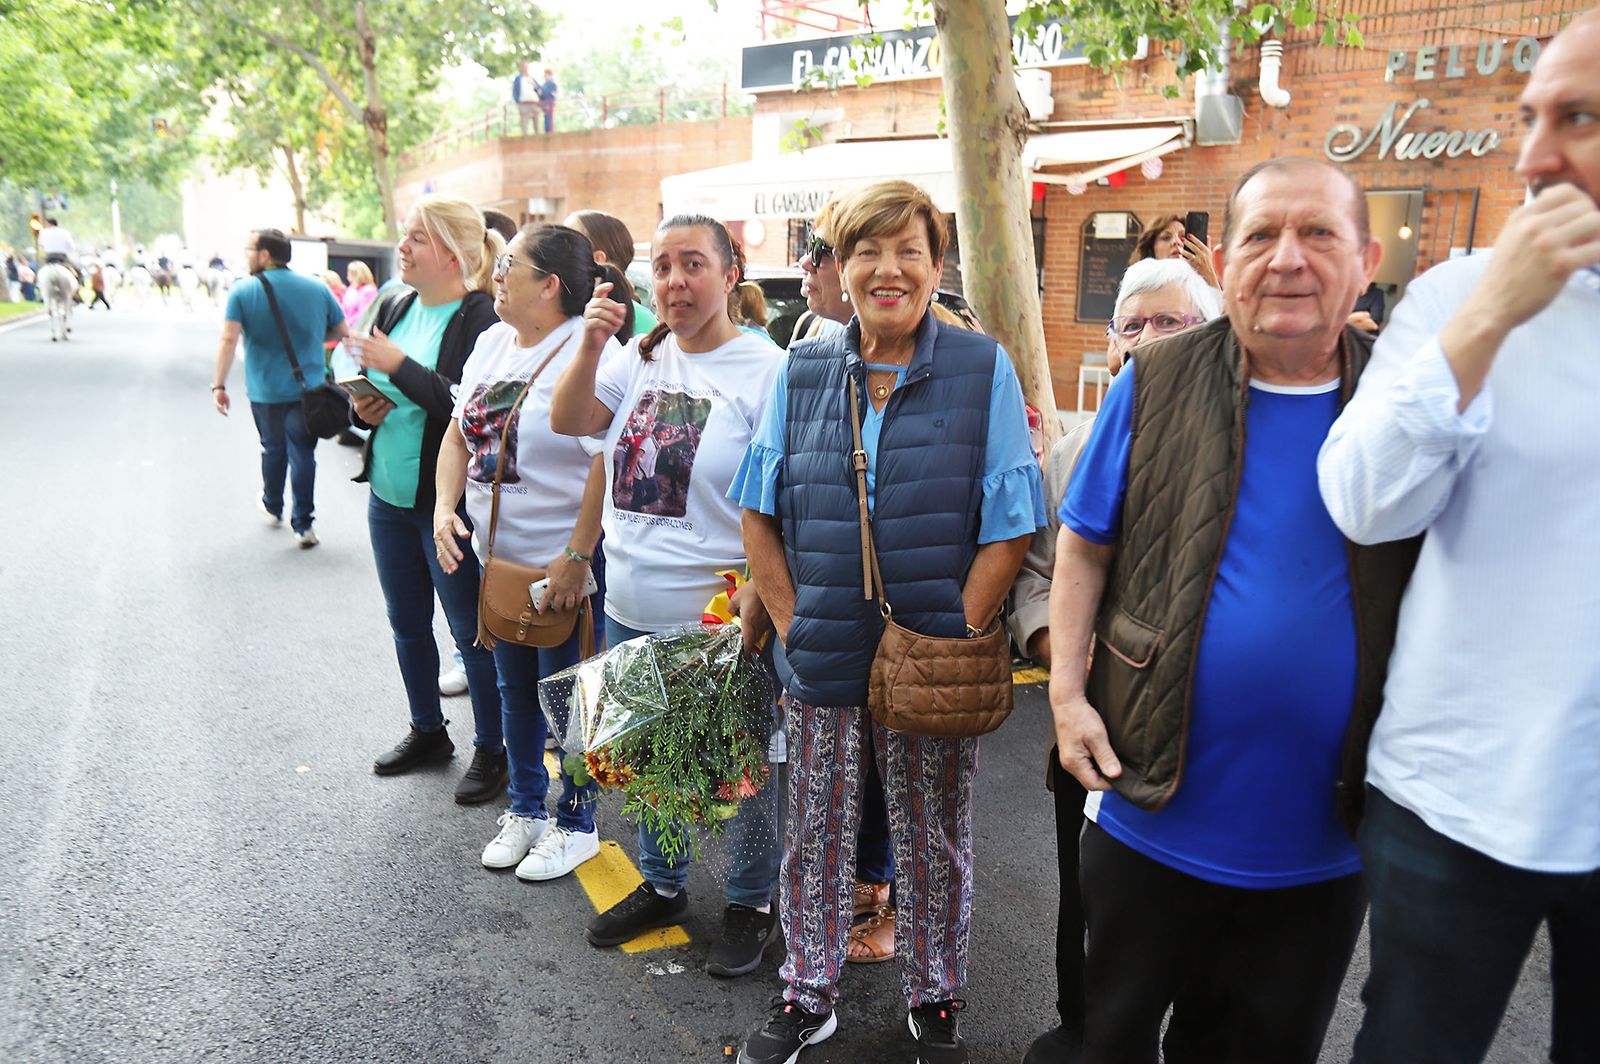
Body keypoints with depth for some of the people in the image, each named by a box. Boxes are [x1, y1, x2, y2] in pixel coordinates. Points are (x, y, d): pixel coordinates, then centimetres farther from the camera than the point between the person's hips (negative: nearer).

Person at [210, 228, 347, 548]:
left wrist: (219, 385, -12)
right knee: (303, 453, 4)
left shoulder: (242, 292, -7)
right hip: (309, 389, 1)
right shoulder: (318, 288, 0)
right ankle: (303, 524, 4)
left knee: (273, 449, 19)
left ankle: (272, 507, 38)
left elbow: (228, 340, -15)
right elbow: (341, 331, 8)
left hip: (266, 391, 0)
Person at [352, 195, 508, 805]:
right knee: (407, 624, 19)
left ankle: (490, 751, 20)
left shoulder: (483, 320, -16)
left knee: (471, 630, 4)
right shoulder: (395, 309, 8)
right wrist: (363, 410, -3)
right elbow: (367, 390, 19)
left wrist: (401, 367, -24)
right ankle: (427, 731, 38)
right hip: (388, 497, 8)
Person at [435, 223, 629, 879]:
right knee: (515, 688, 20)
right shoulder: (492, 343, 8)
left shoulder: (590, 352, -19)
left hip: (566, 563, -8)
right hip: (499, 555, 8)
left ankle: (575, 823, 27)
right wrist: (445, 507, 0)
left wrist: (576, 557, -23)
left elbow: (609, 462, -24)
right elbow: (459, 433, 15)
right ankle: (525, 808, 39)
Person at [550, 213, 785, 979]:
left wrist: (756, 601, -20)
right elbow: (568, 424, -3)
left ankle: (752, 902, 34)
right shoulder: (641, 358, 5)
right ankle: (662, 887, 44)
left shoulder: (765, 371, -13)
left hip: (721, 621, -6)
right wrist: (591, 347, -17)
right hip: (631, 612, 6)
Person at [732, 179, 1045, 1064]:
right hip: (824, 661, 2)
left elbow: (1007, 530, -6)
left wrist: (954, 640, -13)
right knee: (815, 836, 14)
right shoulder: (800, 371, 4)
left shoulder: (984, 370, -4)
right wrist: (793, 625, -3)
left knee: (933, 845, 13)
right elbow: (759, 514, 6)